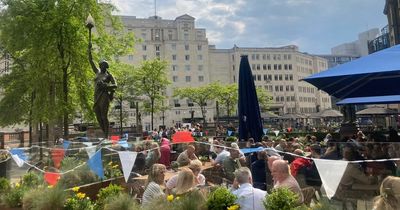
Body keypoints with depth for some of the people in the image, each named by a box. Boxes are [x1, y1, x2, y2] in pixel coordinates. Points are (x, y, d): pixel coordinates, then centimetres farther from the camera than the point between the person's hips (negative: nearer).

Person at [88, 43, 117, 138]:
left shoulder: (109, 75, 3)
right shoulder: (97, 72, 17)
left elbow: (115, 85, -2)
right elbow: (91, 61, 18)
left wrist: (106, 85, -19)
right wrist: (89, 50, 14)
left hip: (104, 96, -6)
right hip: (96, 97, 6)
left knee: (104, 116, -9)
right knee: (98, 118, 6)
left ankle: (107, 136, -4)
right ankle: (105, 134, 17)